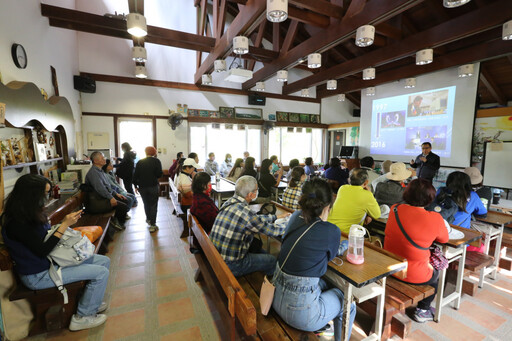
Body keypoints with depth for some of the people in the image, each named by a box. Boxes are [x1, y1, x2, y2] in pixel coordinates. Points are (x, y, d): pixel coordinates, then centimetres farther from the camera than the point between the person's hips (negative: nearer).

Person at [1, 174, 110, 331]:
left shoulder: (32, 214, 2)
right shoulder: (17, 223, -26)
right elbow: (42, 251, -24)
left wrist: (67, 222, -3)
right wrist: (64, 225, -23)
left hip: (50, 260, 9)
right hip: (37, 275, -9)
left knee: (104, 261, 5)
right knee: (101, 273, -16)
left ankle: (90, 302, 23)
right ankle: (83, 317, 6)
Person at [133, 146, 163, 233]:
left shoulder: (139, 162, 1)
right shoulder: (156, 161, -7)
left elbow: (135, 175, 1)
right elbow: (159, 174, -11)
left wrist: (136, 186, 11)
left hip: (142, 187, 3)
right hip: (153, 186, -3)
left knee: (146, 204, 21)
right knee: (153, 205, 3)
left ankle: (148, 219, 39)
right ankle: (152, 225, 1)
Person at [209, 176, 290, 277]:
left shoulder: (230, 202, -2)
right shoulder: (246, 212, -28)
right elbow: (272, 230, -12)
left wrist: (277, 216, 21)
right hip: (230, 266, -8)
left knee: (258, 248, 24)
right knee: (273, 260, 8)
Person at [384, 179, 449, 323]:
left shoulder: (394, 209, -8)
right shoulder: (435, 219, -18)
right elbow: (444, 239, 2)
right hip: (414, 275, -4)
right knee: (436, 273, 31)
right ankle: (422, 310, 39)